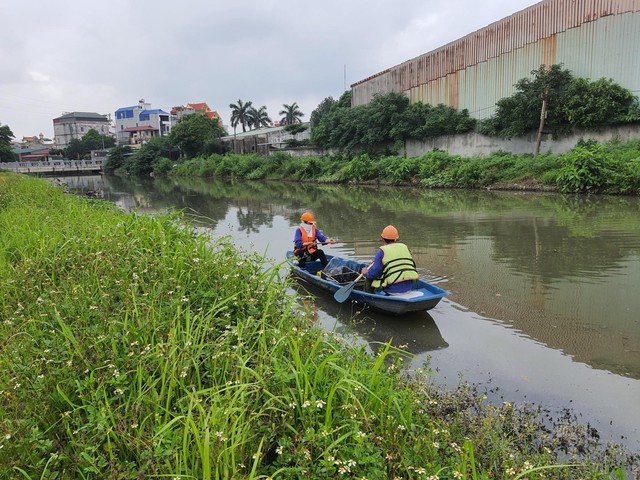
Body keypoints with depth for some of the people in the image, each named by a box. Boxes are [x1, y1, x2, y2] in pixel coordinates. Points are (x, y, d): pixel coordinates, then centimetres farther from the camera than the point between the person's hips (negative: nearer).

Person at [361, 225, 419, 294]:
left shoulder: (382, 251, -7)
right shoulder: (405, 247, 11)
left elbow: (374, 272, -10)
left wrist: (365, 273, 12)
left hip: (394, 289, -6)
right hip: (410, 286, 6)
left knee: (369, 279, 14)